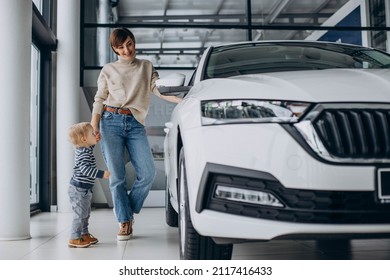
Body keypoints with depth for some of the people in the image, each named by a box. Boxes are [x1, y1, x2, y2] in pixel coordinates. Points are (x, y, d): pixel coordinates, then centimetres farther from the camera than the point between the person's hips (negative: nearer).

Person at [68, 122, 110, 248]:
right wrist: (102, 173, -38)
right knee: (80, 214, -7)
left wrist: (95, 141, 26)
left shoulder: (82, 149, 8)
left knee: (85, 214, 19)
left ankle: (85, 235, 29)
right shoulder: (84, 154, -22)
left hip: (84, 190, 11)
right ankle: (74, 239, -3)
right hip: (79, 189, -11)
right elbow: (85, 169, -35)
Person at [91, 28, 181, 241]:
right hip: (111, 122, -1)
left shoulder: (146, 67, 15)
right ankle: (124, 222, 7)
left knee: (148, 173, -11)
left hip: (135, 124, 1)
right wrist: (94, 126, -4)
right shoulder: (108, 70, 11)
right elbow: (99, 99, 9)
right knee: (117, 176, -3)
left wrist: (187, 99, -9)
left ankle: (128, 211, 12)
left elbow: (160, 90, 6)